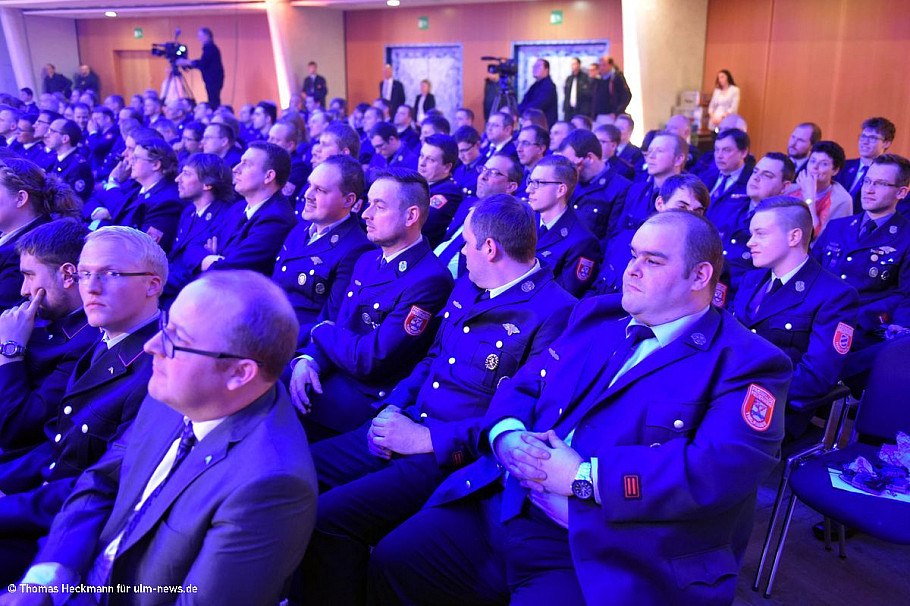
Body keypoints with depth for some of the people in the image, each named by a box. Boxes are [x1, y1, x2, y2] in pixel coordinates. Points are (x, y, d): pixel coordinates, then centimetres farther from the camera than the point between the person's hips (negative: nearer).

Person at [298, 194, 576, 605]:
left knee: (328, 517, -22)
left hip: (453, 458, -9)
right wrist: (393, 407, 3)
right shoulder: (467, 287, 13)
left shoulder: (554, 314, -16)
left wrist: (429, 439, -19)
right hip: (405, 429, 9)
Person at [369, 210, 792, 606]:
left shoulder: (745, 363, -6)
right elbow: (520, 386, 17)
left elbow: (725, 468, -21)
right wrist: (507, 436, -7)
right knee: (391, 564, -1)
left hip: (596, 560, -6)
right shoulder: (596, 316, 15)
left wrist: (583, 476, -21)